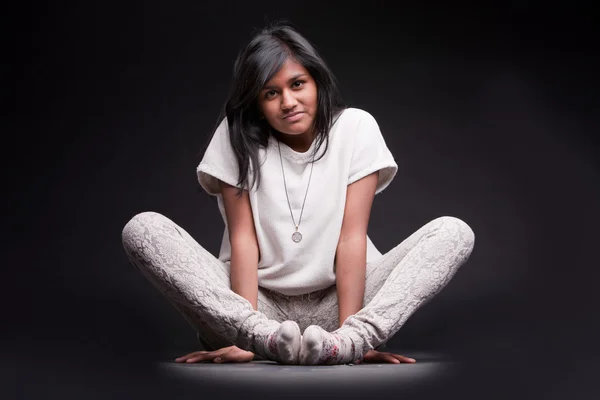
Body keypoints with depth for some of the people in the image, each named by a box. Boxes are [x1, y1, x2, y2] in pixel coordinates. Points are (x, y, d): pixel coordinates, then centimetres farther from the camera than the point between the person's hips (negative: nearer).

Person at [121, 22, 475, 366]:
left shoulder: (356, 127, -4)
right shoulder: (235, 135, -3)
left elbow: (352, 237, -11)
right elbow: (243, 237, -10)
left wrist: (347, 332, -20)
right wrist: (247, 333, -21)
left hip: (332, 301, 0)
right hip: (258, 302, 0)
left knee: (455, 232, -20)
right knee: (142, 229, -21)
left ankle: (346, 342, -40)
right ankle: (268, 339, -38)